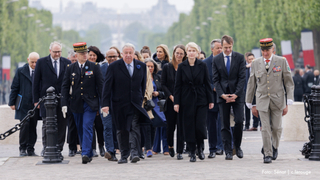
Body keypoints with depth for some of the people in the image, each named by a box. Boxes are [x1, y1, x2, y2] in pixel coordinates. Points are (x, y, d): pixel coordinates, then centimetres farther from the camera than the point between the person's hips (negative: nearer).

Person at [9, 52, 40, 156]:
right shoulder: (20, 71, 4)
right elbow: (14, 88, 5)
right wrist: (12, 102, 1)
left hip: (36, 105, 1)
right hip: (24, 104, -1)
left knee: (33, 127, 3)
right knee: (25, 125, -7)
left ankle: (30, 150, 11)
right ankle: (22, 149, 5)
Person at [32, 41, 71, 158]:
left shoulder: (67, 63, 6)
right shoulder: (41, 62, 3)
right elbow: (36, 82, 4)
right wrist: (36, 100, -1)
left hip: (62, 100, 1)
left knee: (62, 126, 1)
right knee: (46, 125, 3)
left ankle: (58, 150, 8)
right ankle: (45, 147, 20)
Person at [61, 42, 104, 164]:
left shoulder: (94, 67, 1)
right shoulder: (70, 68, 6)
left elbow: (100, 85, 0)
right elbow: (65, 86, 5)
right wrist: (64, 104, -3)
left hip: (90, 103, -3)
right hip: (76, 104, 3)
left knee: (87, 128, -14)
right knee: (80, 130, 9)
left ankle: (86, 154, -19)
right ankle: (89, 154, 20)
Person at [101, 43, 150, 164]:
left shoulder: (141, 66, 6)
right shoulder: (114, 67, -2)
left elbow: (143, 85, 14)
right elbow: (107, 86, -4)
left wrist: (141, 99, 11)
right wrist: (105, 104, -10)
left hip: (135, 104, 1)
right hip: (119, 104, -1)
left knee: (134, 127, -13)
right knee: (122, 130, 6)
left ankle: (134, 153, -17)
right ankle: (124, 156, 14)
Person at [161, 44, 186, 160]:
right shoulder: (167, 67, 5)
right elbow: (163, 84, 5)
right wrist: (170, 96, -7)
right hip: (170, 101, 1)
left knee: (181, 125, -4)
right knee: (170, 125, 6)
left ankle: (179, 151, 0)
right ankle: (170, 145, 32)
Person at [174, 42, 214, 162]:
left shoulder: (202, 66, 2)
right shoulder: (182, 67, 3)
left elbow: (207, 84, 5)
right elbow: (177, 85, 3)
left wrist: (210, 100, 2)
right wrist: (176, 102, -2)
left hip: (201, 100, -1)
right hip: (187, 100, 1)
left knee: (200, 126, -8)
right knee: (189, 127, 0)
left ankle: (200, 147, 16)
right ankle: (192, 152, 10)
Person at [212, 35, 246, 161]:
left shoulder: (240, 57, 2)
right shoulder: (216, 60, 6)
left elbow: (242, 77, -2)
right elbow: (215, 79, 4)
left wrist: (236, 94, -11)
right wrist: (222, 94, -9)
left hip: (237, 95, -1)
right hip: (222, 96, 1)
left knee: (239, 121, -9)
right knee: (224, 124, -1)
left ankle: (237, 146, 13)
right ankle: (228, 151, 3)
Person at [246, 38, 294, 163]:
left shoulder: (282, 62, -1)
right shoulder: (255, 64, 4)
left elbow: (289, 83, 0)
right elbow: (251, 84, 10)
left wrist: (288, 103, -6)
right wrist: (250, 104, 9)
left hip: (277, 100, -1)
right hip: (262, 100, 1)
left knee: (276, 127, 4)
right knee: (265, 129, -5)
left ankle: (274, 147, 31)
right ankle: (267, 154, 2)